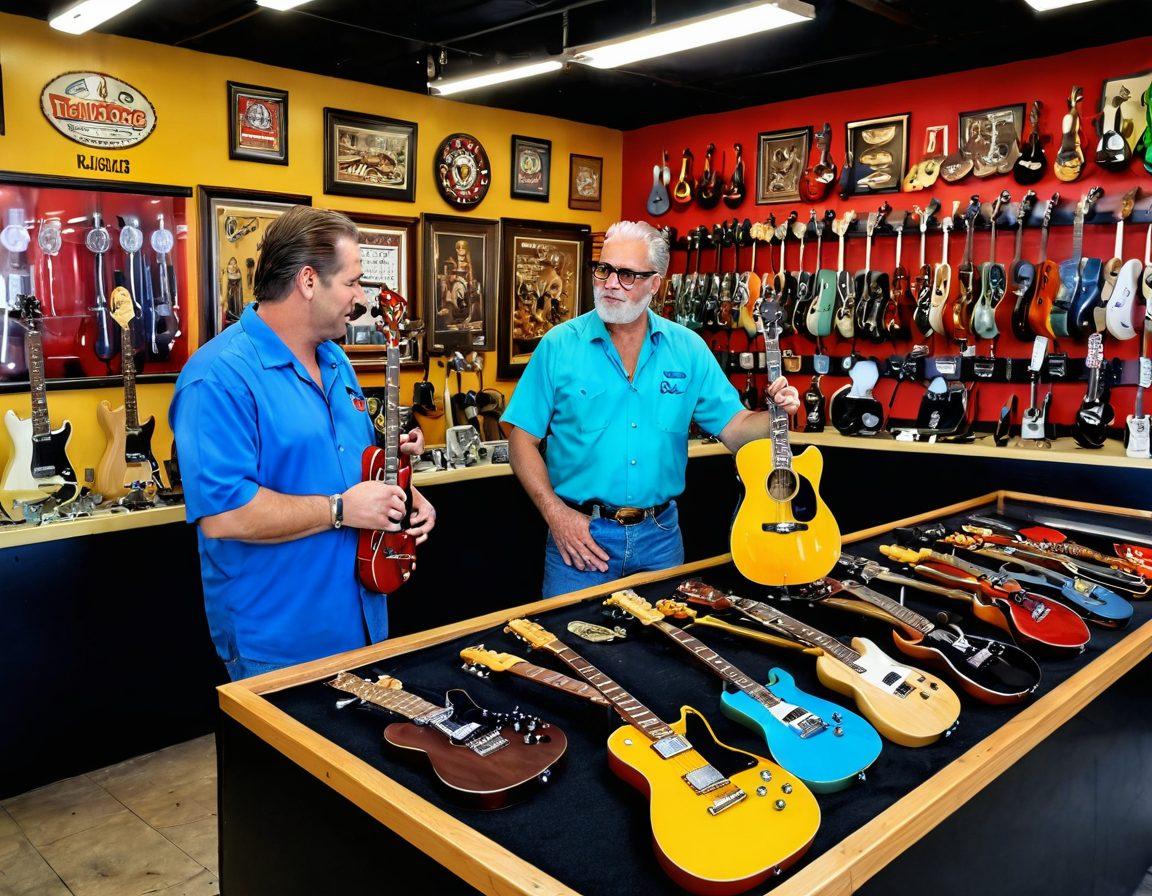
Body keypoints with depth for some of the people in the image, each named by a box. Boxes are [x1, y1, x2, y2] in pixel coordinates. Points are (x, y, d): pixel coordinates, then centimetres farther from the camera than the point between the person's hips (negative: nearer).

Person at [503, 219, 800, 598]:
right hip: (579, 534, -2)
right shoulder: (560, 345, -6)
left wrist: (777, 414, -17)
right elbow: (523, 440, -5)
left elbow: (734, 429, 3)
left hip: (660, 536, 3)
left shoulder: (688, 348, 2)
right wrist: (555, 514, -14)